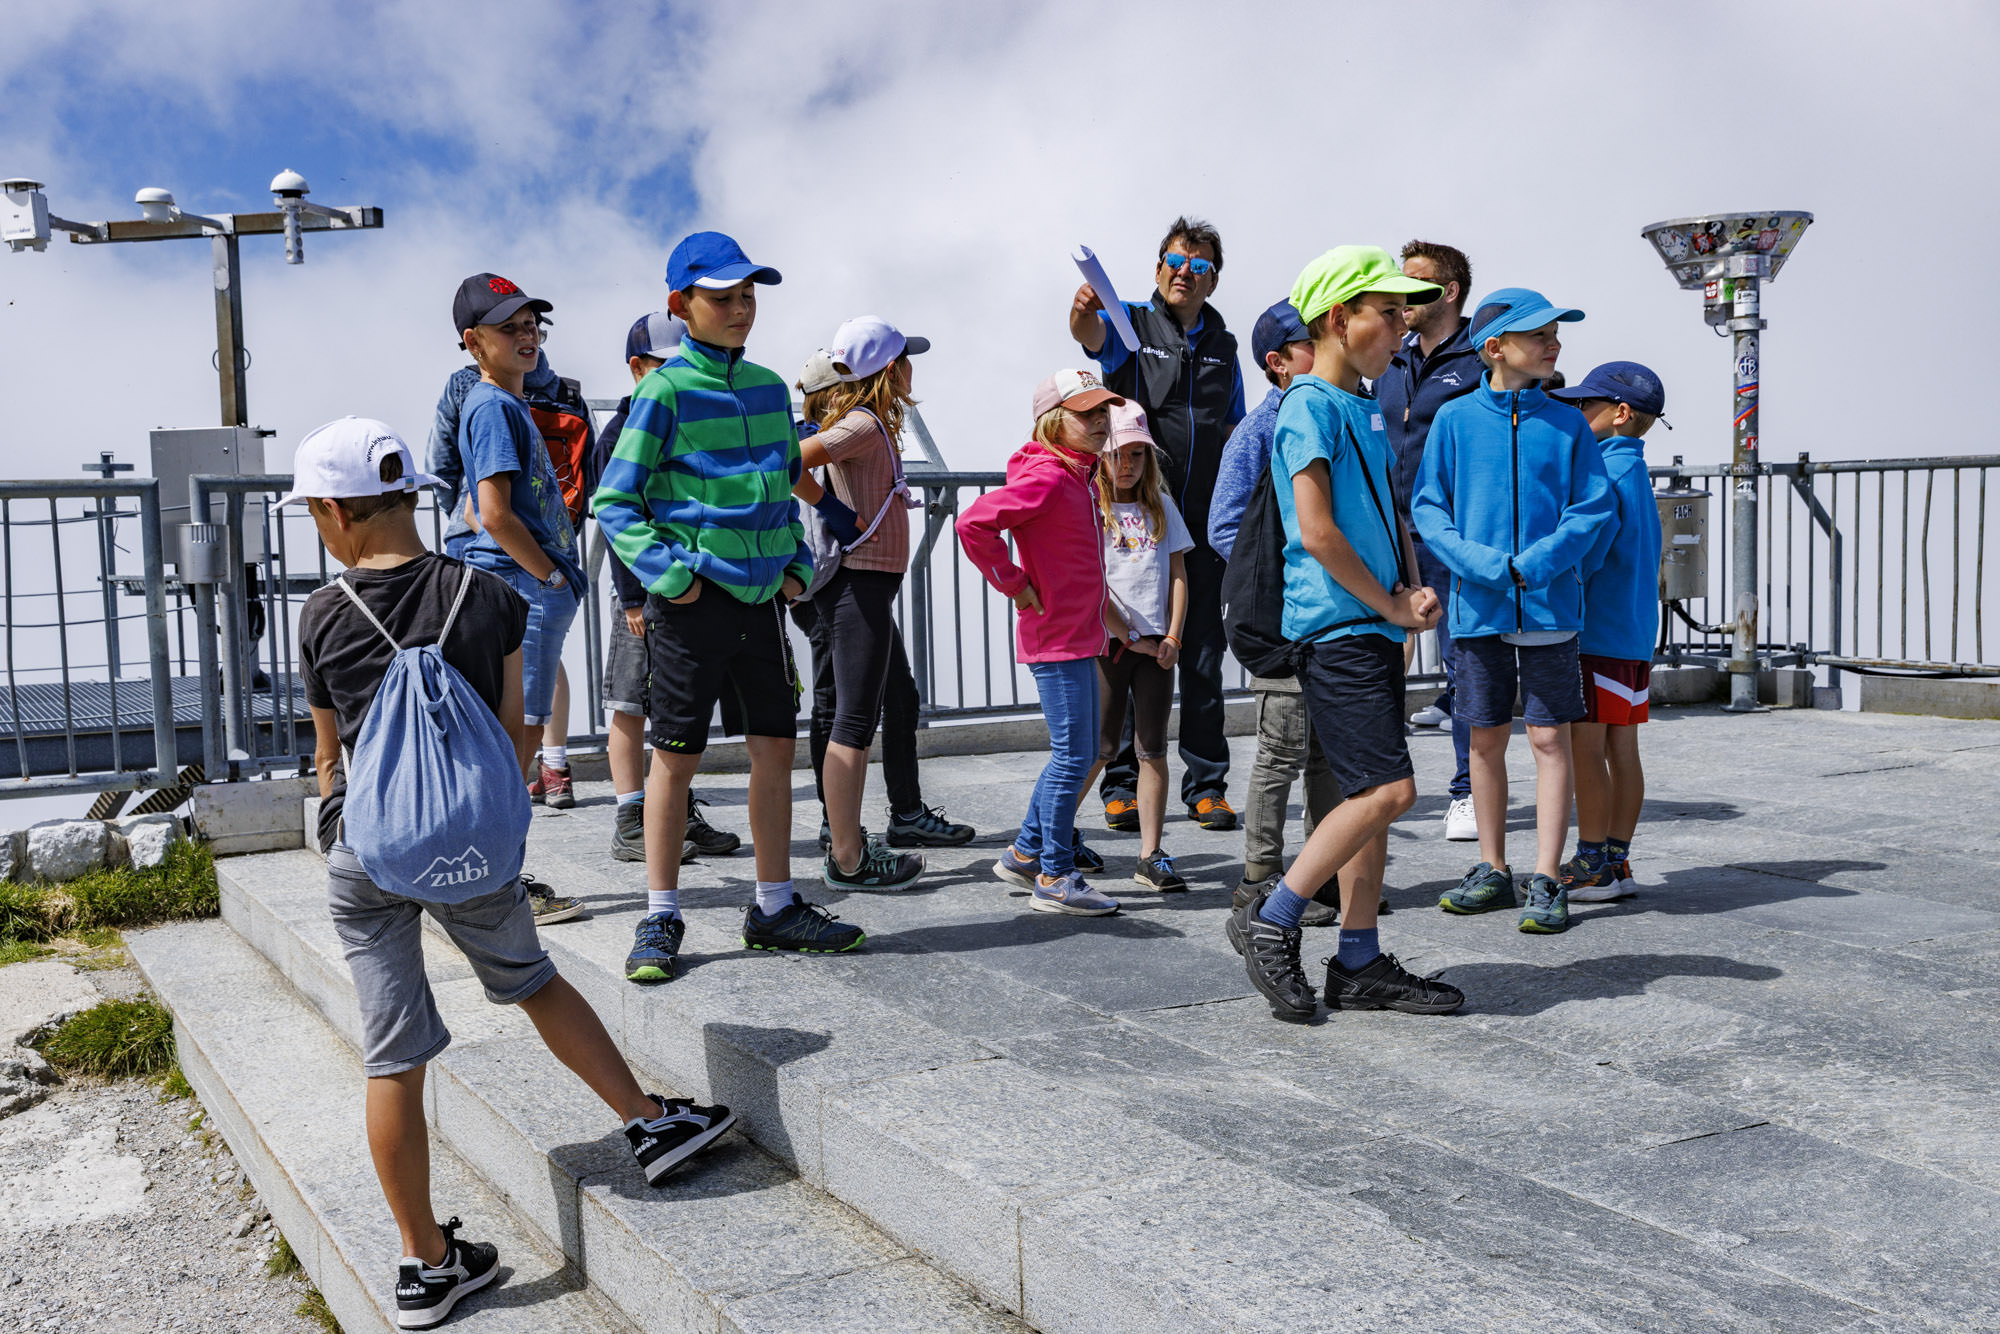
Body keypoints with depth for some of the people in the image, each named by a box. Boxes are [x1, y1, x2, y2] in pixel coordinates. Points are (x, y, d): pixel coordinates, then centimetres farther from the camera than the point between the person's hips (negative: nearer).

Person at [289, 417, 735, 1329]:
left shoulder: (323, 620, -3)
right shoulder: (489, 597, -4)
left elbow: (329, 753, 8)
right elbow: (513, 737, 2)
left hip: (362, 852, 0)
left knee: (391, 1058, 7)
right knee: (532, 982, 25)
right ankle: (651, 1122, 32)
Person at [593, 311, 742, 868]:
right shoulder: (619, 433, -6)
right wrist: (632, 599, -15)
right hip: (647, 591, -6)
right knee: (631, 708, -1)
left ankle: (682, 816, 20)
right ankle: (631, 828, 4)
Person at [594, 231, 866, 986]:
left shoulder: (769, 388, 10)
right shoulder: (665, 393, -9)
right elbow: (614, 501, -8)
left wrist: (796, 562, 10)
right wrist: (668, 575, -15)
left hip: (761, 595, 6)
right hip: (693, 599, -6)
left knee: (775, 747, 9)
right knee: (676, 756, 3)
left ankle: (775, 908, 21)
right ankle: (661, 917, 14)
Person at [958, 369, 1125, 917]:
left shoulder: (1081, 477, 13)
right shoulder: (1045, 477, -17)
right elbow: (973, 523, -27)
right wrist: (1017, 587, -19)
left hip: (1080, 635, 10)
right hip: (1056, 638, -10)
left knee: (1079, 752, 16)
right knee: (1073, 755, -4)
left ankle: (1025, 851, 27)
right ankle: (1055, 877, 6)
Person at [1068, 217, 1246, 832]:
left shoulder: (1222, 345, 16)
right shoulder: (1131, 324, 3)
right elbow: (1091, 334, -22)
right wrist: (1082, 314, -46)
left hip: (1204, 524, 3)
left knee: (1204, 654, 6)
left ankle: (1206, 784, 14)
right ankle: (1122, 784, 10)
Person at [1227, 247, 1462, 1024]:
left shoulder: (1363, 408, 18)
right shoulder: (1308, 406, -10)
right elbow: (1318, 530, -18)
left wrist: (1416, 591, 5)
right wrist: (1389, 605, -9)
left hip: (1374, 627, 9)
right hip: (1334, 625, -9)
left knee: (1371, 794, 8)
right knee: (1388, 788, -13)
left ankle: (1360, 964, 14)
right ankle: (1270, 922, -2)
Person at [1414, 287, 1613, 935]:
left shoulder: (1567, 423, 3)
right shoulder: (1456, 419, 1)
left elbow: (1593, 507, 0)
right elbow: (1429, 509, 0)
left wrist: (1539, 561, -15)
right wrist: (1482, 563, -15)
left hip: (1549, 605, 0)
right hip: (1479, 607, 1)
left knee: (1549, 737, 0)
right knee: (1486, 736, 10)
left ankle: (1546, 881, 6)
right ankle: (1493, 869, 24)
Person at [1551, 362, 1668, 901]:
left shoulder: (1605, 472, -14)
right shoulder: (1636, 471, 16)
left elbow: (1583, 557, -18)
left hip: (1598, 633, -9)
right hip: (1635, 634, 9)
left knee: (1586, 747, -4)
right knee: (1621, 750, 10)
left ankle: (1593, 865, 0)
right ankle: (1616, 861, 15)